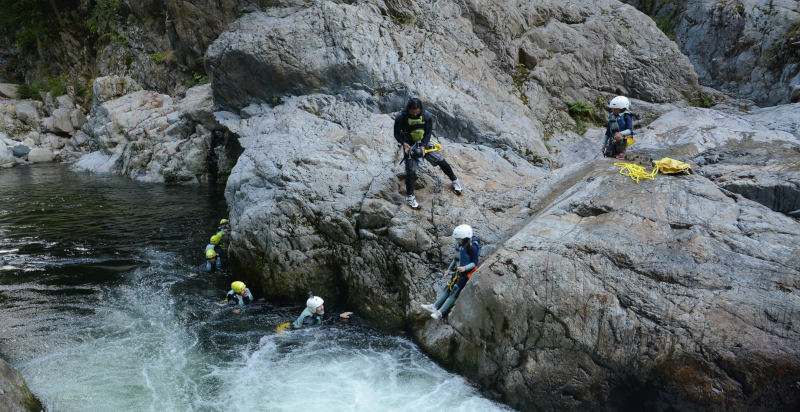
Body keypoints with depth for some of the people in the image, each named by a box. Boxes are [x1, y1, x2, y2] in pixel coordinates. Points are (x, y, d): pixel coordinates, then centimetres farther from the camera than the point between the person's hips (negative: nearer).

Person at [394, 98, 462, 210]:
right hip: (409, 145, -2)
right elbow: (397, 134, -9)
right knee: (411, 171, -10)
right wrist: (404, 143, -27)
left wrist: (423, 146, -21)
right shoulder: (400, 118, -21)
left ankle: (454, 180, 24)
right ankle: (409, 197, 3)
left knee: (441, 161, 2)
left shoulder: (427, 116, -17)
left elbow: (428, 133, -7)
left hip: (424, 143, 3)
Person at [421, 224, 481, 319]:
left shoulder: (472, 247, -19)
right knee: (448, 287, 0)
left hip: (468, 272, -8)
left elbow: (475, 263, -15)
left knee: (455, 290, -12)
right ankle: (434, 306, -4)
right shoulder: (460, 244, 4)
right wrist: (449, 269, 18)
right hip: (459, 270, 8)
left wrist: (465, 268, -30)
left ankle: (441, 312, -16)